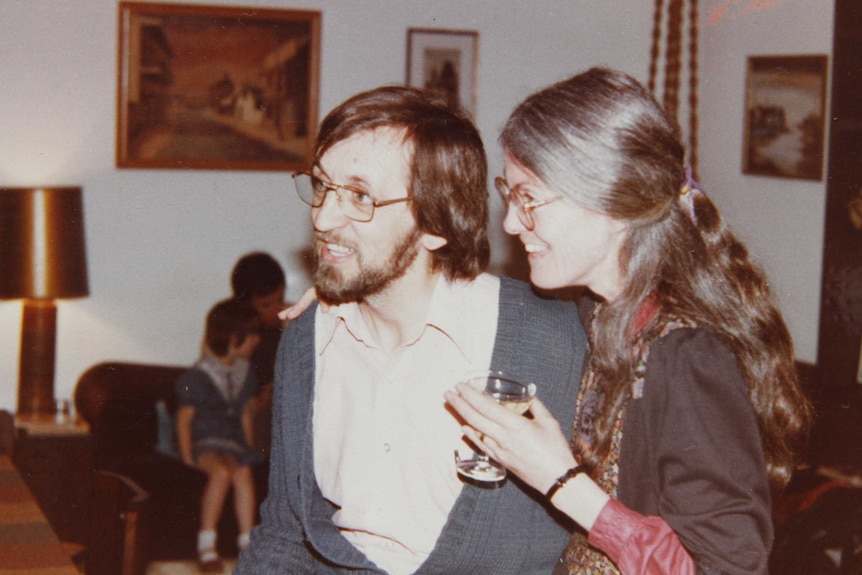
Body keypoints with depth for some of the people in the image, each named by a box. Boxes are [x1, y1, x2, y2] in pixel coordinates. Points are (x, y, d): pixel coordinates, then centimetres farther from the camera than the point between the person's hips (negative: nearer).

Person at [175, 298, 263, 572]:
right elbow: (184, 417, -5)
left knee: (243, 471, -27)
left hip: (234, 441, 5)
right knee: (222, 470, -34)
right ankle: (206, 543, -24)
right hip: (205, 441, -5)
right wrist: (186, 453, -10)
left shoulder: (244, 375, 11)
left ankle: (247, 539, -24)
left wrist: (248, 444, 10)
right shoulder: (198, 377, -8)